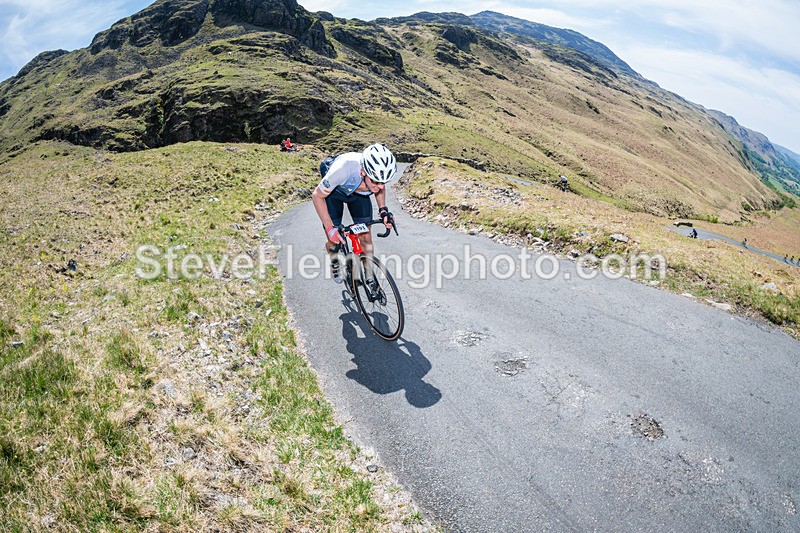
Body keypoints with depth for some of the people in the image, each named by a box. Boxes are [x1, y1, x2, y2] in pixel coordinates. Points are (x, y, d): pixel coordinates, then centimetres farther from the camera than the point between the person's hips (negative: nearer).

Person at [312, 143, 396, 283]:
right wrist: (330, 228, -31)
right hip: (334, 191, -2)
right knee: (334, 241, -2)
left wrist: (383, 210, -19)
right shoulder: (343, 168, -45)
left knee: (366, 239, -6)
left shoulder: (380, 173, -33)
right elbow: (317, 196, -27)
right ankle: (335, 263, 33)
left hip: (359, 193, 3)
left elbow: (380, 188, -4)